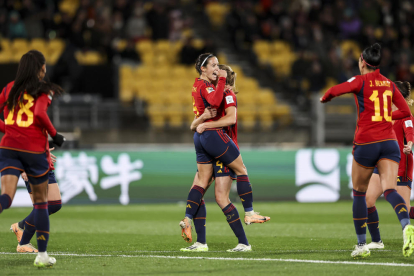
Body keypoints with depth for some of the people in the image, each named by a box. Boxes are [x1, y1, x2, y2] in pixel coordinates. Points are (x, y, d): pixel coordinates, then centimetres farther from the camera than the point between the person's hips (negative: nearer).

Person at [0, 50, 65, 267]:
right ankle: (42, 255, 15)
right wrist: (54, 135, -6)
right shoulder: (44, 90, -1)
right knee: (40, 201, 12)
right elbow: (39, 114, -18)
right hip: (34, 149, -3)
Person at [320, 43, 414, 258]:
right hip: (389, 142, 3)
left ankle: (361, 244, 17)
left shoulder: (360, 81, -3)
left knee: (359, 193, 13)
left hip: (366, 143, -3)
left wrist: (325, 98, 7)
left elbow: (334, 91, -15)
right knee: (390, 190, -10)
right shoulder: (389, 84, 11)